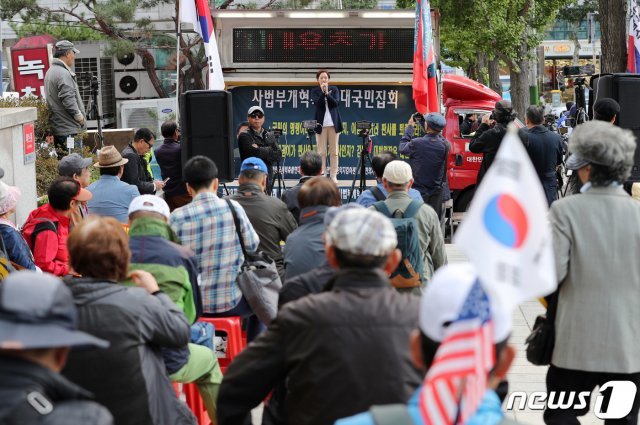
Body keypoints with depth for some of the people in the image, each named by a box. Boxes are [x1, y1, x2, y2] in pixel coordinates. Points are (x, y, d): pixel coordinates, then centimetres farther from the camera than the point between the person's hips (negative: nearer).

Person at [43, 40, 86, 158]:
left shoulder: (50, 72, 17)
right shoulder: (63, 74, -16)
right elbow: (68, 100, -24)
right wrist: (79, 116, -12)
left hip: (57, 130, 10)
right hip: (69, 130, -10)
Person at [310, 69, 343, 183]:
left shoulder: (334, 89, 8)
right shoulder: (314, 91, 4)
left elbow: (336, 103, -5)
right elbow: (317, 103, -10)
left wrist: (327, 93, -16)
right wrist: (323, 92, -19)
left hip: (333, 123, 1)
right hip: (321, 123, -1)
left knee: (334, 151, 1)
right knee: (321, 152, -3)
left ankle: (333, 176, 3)